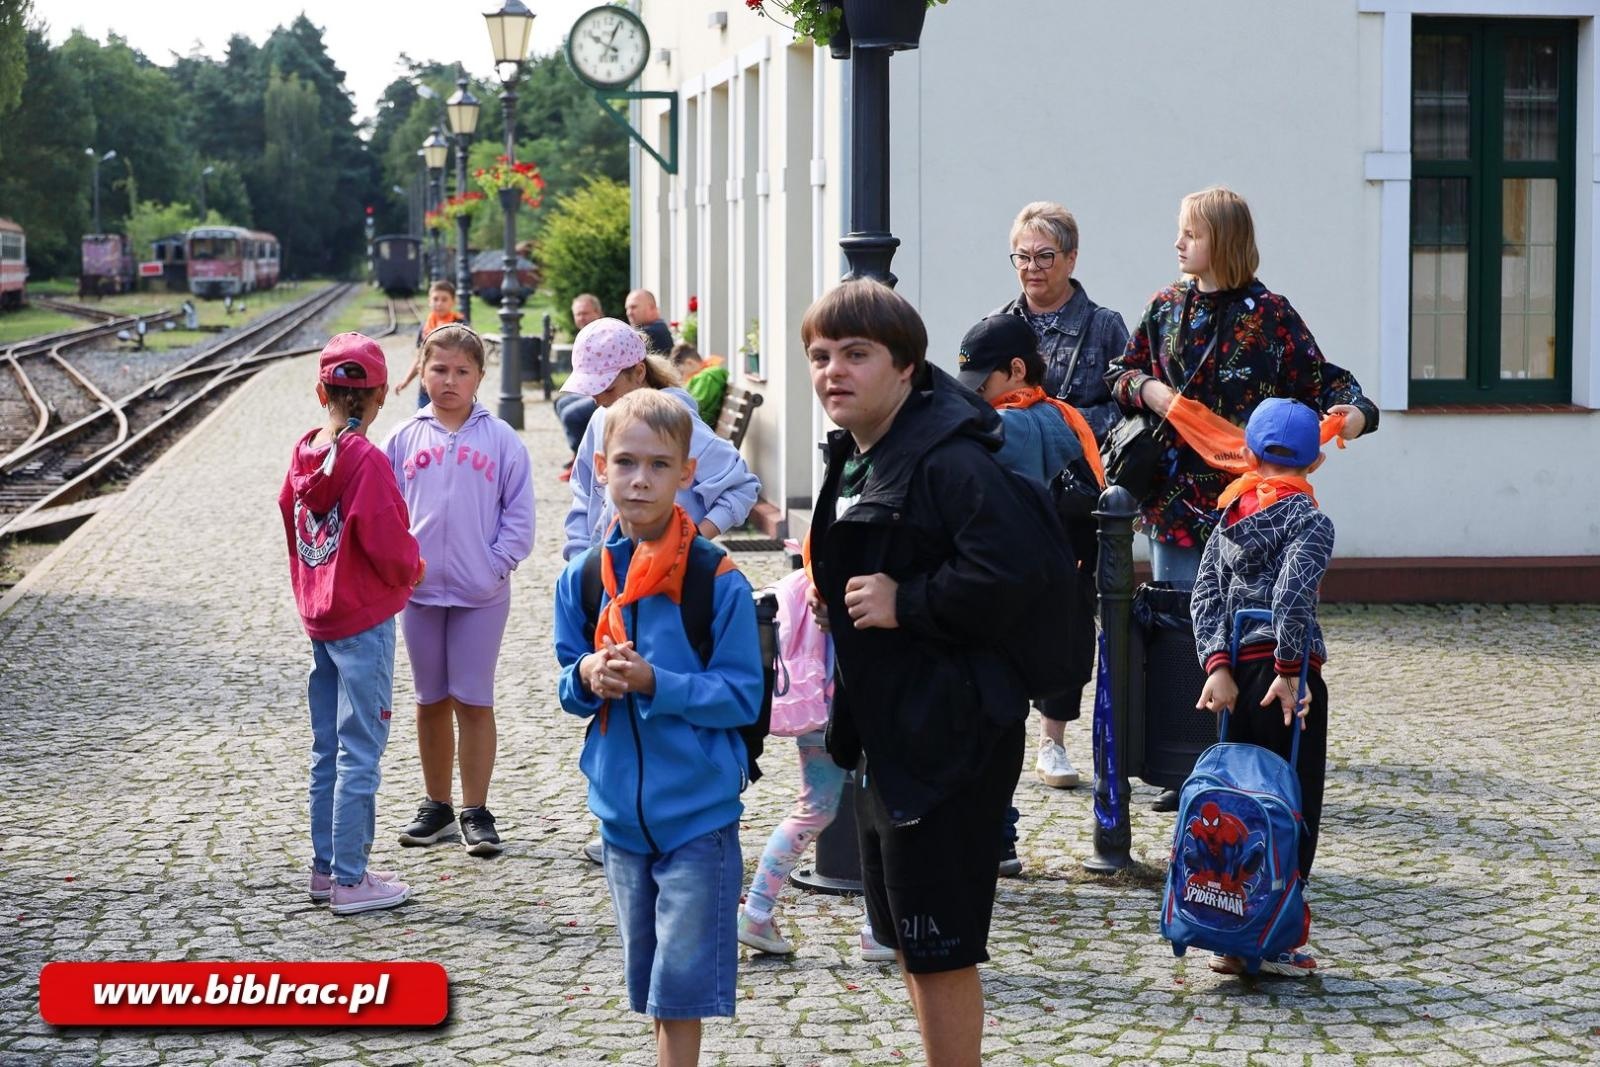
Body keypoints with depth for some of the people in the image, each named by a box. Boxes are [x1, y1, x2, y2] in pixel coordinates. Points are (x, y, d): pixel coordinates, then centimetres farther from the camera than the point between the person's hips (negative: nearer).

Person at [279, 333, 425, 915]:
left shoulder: (304, 453, 3)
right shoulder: (366, 460, -19)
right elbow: (388, 544, -19)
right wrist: (413, 570, 1)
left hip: (317, 617, 8)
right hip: (364, 621, -8)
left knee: (327, 750, 16)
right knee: (360, 752, -2)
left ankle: (326, 866, 24)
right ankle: (349, 880, 2)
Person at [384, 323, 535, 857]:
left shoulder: (500, 439, -2)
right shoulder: (404, 439, 3)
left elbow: (518, 514, -1)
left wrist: (497, 565, -10)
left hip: (481, 594, -2)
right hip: (419, 592, 2)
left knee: (474, 702, 1)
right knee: (431, 702, 12)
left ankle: (476, 812, 9)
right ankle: (436, 806, 23)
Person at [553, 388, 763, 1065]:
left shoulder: (718, 579, -12)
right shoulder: (582, 579, 3)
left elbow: (742, 697, -12)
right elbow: (570, 693, 10)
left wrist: (653, 683, -23)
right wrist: (588, 678, -13)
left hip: (697, 809, -5)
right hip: (621, 807, 5)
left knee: (682, 983, -1)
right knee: (649, 978, 16)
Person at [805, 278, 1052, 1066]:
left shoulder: (948, 459, -19)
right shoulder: (854, 457, 11)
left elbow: (1004, 574, -32)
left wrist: (905, 604, -23)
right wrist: (837, 596, 9)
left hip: (948, 734, -10)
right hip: (884, 731, 10)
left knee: (939, 943, -3)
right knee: (906, 938, 18)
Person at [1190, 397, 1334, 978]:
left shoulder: (1231, 516, 11)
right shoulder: (1309, 521, -6)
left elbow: (1205, 595, 1)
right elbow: (1292, 597, -20)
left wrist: (1218, 665, -6)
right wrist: (1291, 671, -15)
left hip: (1236, 670, 6)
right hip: (1283, 673, -6)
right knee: (1293, 809, 2)